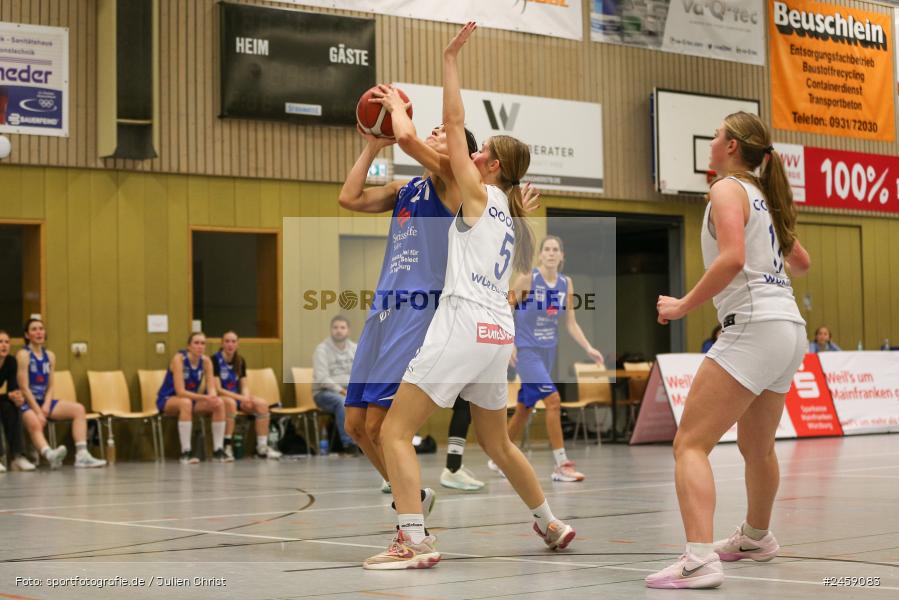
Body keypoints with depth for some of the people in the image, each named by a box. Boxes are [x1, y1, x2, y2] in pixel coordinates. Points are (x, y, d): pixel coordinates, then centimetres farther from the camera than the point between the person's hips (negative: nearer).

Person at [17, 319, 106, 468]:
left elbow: (50, 386, 10)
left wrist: (46, 406, -9)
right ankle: (50, 454, -67)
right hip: (26, 403, -7)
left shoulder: (49, 356, 12)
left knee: (78, 409, -10)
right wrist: (38, 412, -19)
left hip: (44, 401, 7)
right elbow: (24, 388, -13)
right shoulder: (23, 355, -7)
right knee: (34, 424, -38)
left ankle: (82, 455, -24)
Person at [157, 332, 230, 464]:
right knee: (186, 402, -39)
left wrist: (212, 396, -33)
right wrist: (205, 397, -37)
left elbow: (211, 388, -8)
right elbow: (180, 391, -28)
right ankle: (186, 452, -37)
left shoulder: (205, 361, -6)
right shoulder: (179, 359, -22)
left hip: (191, 398, 6)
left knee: (219, 403, -18)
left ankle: (218, 450, -14)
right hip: (167, 400, -6)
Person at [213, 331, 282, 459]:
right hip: (219, 397, -6)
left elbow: (244, 386, 8)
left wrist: (246, 398, -16)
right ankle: (227, 446, -33)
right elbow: (217, 389, -15)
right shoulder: (215, 360, -11)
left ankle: (262, 447, -19)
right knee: (231, 403, -40)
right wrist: (241, 398, -22)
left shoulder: (240, 361, 8)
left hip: (237, 397, 6)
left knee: (262, 404, -19)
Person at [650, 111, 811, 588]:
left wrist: (683, 305, -14)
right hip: (790, 329, 9)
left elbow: (732, 259, -22)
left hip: (754, 328, -9)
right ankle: (756, 537, 46)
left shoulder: (728, 190, -5)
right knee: (756, 447, 27)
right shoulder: (763, 195, 19)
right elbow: (800, 262, 32)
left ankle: (699, 560, -28)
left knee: (690, 443, -14)